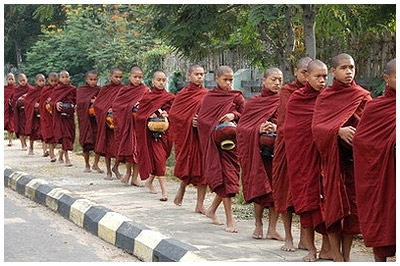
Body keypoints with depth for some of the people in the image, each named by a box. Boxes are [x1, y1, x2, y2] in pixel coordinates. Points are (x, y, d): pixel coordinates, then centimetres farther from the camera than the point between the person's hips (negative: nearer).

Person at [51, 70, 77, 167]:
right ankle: (67, 159, -10)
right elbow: (53, 101, -2)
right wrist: (56, 104, -23)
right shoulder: (57, 89, 1)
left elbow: (76, 100, 9)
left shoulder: (73, 89, 7)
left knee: (70, 134, 8)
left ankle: (62, 151, 35)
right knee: (64, 134, -9)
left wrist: (76, 106, -12)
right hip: (60, 114, -3)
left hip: (70, 114, 3)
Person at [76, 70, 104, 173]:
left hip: (97, 118, 1)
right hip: (85, 119, -1)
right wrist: (91, 101, -22)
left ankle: (95, 164, 8)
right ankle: (87, 165, 16)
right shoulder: (81, 90, 4)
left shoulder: (100, 90, 6)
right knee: (86, 143, 3)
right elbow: (79, 102, -10)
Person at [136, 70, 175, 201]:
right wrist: (149, 116, -15)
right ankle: (164, 191, -11)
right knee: (159, 158, -10)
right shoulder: (146, 97, 4)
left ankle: (149, 181, 35)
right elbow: (139, 115, 3)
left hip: (165, 131, 2)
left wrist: (167, 115, -16)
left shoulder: (170, 97, 4)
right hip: (152, 131, -2)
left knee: (158, 158, 9)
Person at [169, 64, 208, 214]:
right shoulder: (183, 94, 3)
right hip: (186, 134, -1)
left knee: (202, 167, -1)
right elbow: (173, 114, -1)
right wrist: (189, 120, -12)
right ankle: (182, 188, 35)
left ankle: (200, 204, 4)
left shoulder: (208, 95, 5)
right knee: (188, 164, 2)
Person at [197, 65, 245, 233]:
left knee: (228, 176, 4)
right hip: (214, 141, -2)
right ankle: (230, 219, -6)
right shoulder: (209, 97, 5)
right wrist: (214, 126, -15)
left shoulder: (237, 97, 7)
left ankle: (212, 210, 27)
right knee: (225, 176, -7)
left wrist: (234, 115, -14)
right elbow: (201, 118, 3)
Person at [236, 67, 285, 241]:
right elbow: (241, 127, 3)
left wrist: (277, 128, -16)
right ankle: (258, 226, 11)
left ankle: (272, 228, 5)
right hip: (257, 151, -1)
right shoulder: (253, 102, 7)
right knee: (259, 187, -3)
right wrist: (258, 129, -15)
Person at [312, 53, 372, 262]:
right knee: (333, 202, -2)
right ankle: (336, 256, 1)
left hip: (354, 158, 0)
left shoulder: (362, 96, 5)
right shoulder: (325, 96, 4)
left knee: (352, 203, 2)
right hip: (332, 157, 0)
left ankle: (346, 255, 10)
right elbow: (317, 126, -7)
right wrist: (339, 130, -24)